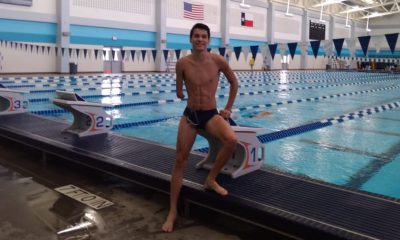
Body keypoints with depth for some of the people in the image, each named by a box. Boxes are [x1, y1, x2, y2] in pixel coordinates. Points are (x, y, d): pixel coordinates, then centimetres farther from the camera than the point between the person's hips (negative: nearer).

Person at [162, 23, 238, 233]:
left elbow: (234, 83, 7)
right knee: (180, 161, 0)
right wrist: (181, 94, -7)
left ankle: (211, 179, -3)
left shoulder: (218, 61, -7)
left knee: (232, 140, -30)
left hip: (211, 114, 0)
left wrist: (228, 108, 5)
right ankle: (172, 211, 12)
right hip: (190, 115, 1)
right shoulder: (182, 63, -5)